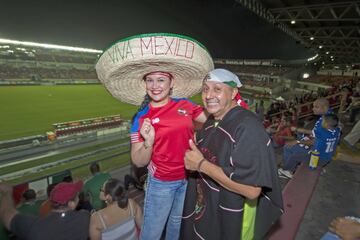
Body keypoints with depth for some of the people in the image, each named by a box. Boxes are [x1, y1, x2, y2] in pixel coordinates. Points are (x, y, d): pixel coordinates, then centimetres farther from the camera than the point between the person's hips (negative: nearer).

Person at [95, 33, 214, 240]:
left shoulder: (185, 105, -8)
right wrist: (148, 142, -31)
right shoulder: (141, 118, -14)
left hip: (189, 178, 3)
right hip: (161, 182, -3)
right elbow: (139, 162, -13)